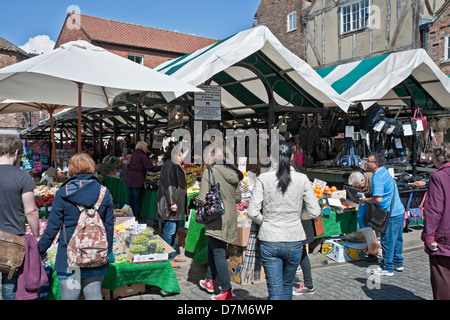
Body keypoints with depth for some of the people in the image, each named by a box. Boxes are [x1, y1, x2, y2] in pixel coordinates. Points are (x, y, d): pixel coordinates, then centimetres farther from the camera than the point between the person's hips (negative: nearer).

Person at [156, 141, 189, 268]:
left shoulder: (177, 165, 13)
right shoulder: (170, 164, -18)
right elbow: (169, 184, -22)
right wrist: (172, 202, -24)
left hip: (176, 203, 10)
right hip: (170, 205, -10)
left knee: (174, 230, 17)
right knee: (170, 230, -3)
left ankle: (173, 254, 28)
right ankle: (167, 258, 7)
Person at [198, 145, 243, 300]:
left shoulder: (210, 172, -14)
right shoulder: (232, 173, 5)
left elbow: (203, 198, -17)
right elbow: (238, 198, 10)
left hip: (216, 219, -7)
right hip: (230, 217, 7)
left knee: (218, 253, 2)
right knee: (211, 248, 22)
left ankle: (226, 291, 7)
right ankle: (209, 281, 33)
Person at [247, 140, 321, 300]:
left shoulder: (263, 179, -9)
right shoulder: (302, 179, -6)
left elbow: (252, 213, -12)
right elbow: (314, 212, -4)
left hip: (269, 241, -2)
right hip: (294, 241, 2)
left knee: (275, 290, 6)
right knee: (287, 285, 23)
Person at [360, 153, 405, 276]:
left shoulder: (377, 178, -20)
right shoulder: (384, 171, 11)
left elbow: (378, 199, -27)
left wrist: (365, 200, -10)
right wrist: (368, 198, 15)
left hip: (391, 215, -10)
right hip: (399, 211, 10)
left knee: (387, 241, 1)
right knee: (397, 239, 19)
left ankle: (387, 268, 11)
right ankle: (398, 263, 32)